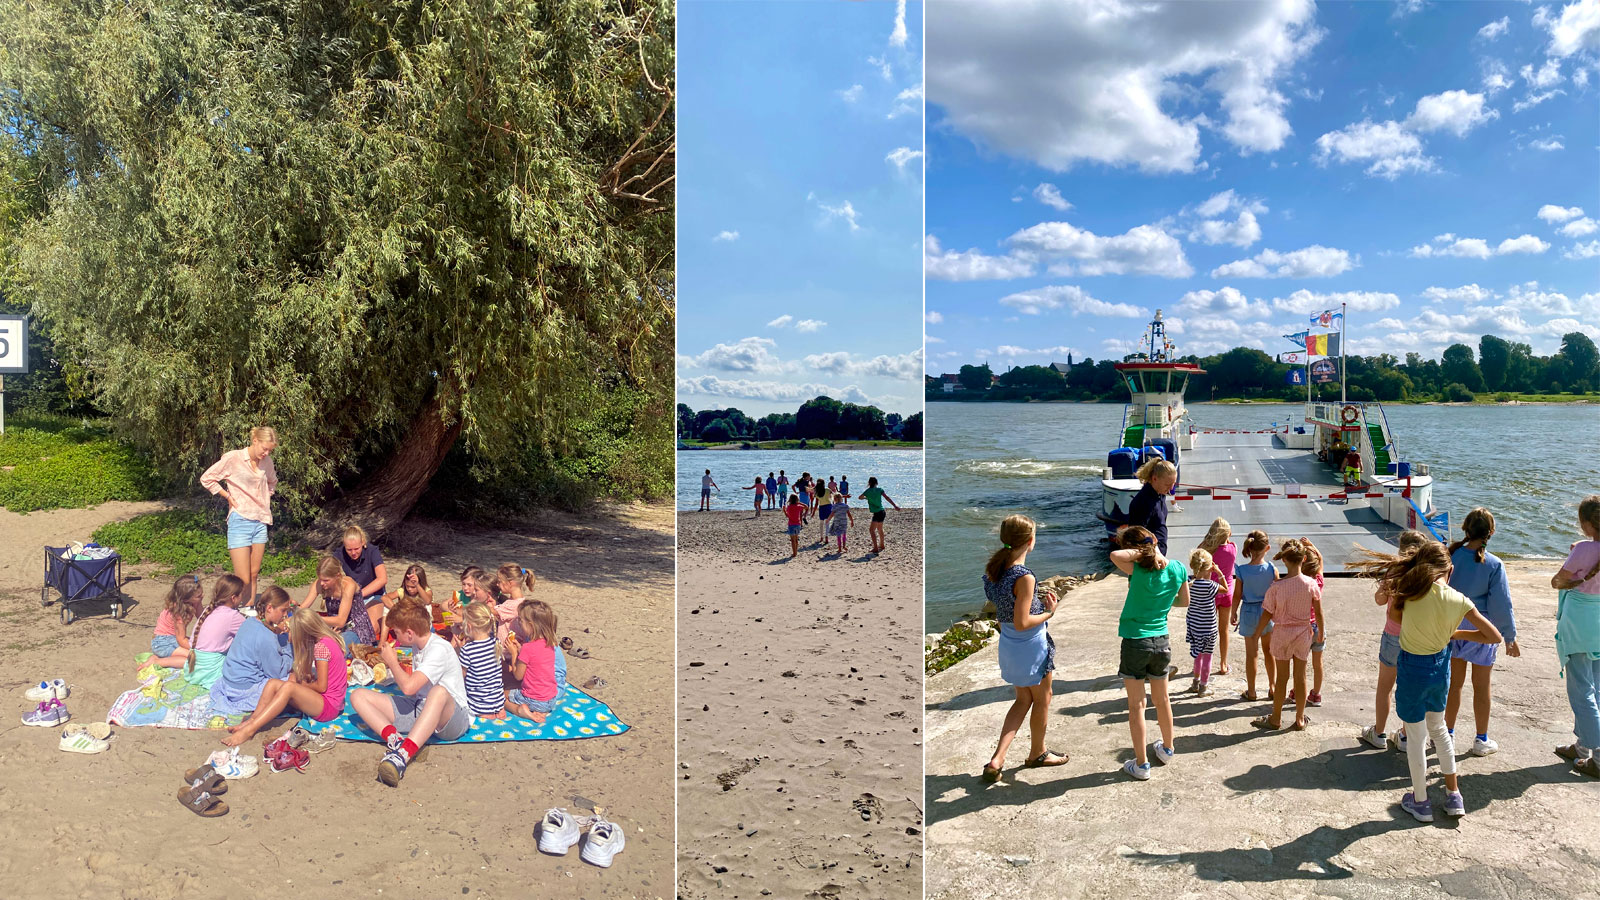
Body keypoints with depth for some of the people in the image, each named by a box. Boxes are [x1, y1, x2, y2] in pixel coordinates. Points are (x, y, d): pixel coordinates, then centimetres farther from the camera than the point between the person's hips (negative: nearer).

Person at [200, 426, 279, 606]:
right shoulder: (233, 458, -8)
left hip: (260, 522, 6)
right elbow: (206, 479, -3)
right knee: (243, 581, -9)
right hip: (240, 521, -6)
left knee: (254, 576, 9)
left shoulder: (266, 462, 9)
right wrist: (229, 497, -4)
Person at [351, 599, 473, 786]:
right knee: (358, 696, -3)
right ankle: (394, 739, -28)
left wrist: (392, 662, -10)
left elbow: (409, 687, -27)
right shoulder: (419, 645, 11)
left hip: (452, 719, -9)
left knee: (439, 692, -45)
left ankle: (403, 755, -54)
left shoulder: (439, 649, -17)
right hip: (419, 709, 9)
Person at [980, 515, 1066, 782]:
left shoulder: (994, 568, -3)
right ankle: (1037, 753, 38)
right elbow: (1022, 623, -26)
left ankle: (997, 759, 12)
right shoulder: (1024, 577, -27)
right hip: (1031, 645, -7)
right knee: (1042, 700, 18)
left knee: (1023, 700, 21)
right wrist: (1049, 612, -12)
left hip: (1008, 644, 7)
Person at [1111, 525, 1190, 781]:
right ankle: (1167, 749, 42)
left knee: (1137, 706, 6)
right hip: (1161, 642, 5)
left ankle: (1141, 765, 13)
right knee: (1162, 699, 24)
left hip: (1135, 643, -5)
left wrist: (1143, 553, -22)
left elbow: (1115, 555, -37)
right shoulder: (1178, 569, -4)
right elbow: (1184, 601, 10)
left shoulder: (1139, 570, -19)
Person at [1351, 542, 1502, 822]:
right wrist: (1455, 634, 4)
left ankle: (1420, 802, 27)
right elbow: (1494, 636, -6)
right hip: (1441, 666, 3)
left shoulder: (1413, 591, -19)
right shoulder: (1459, 601, -11)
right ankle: (1453, 796, 35)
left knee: (1416, 737, 12)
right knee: (1438, 728, 26)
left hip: (1412, 668, -3)